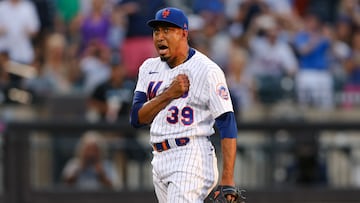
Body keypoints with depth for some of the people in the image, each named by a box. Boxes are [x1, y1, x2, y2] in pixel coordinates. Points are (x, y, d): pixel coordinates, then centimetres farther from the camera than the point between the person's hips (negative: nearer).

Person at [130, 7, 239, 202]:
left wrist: (227, 178, -20)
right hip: (159, 161, 7)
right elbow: (136, 118, 4)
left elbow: (227, 124, -12)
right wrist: (168, 94, -12)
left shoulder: (207, 70, -8)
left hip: (192, 158, -7)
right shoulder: (149, 68, 12)